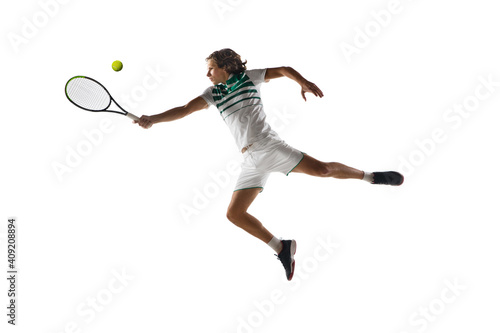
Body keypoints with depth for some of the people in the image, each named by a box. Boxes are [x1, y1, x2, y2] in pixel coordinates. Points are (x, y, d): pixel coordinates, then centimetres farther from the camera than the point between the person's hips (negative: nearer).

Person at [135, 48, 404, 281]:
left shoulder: (249, 77, 7)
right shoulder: (212, 93, 13)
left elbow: (283, 70, 12)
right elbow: (184, 110, 2)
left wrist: (303, 82, -5)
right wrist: (152, 119, -9)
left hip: (269, 146, -4)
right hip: (251, 161, 4)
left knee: (321, 169, -19)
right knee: (234, 213, -5)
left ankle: (370, 176, 7)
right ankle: (282, 248, 6)